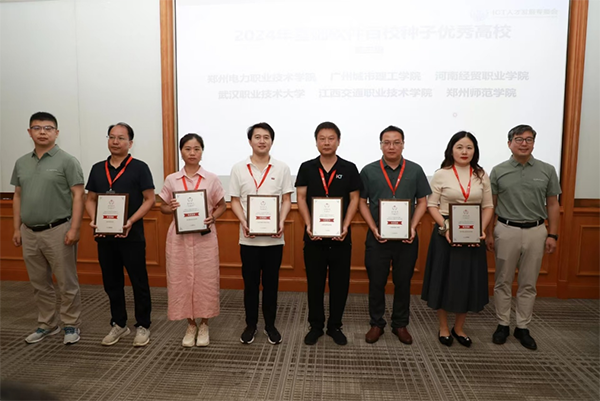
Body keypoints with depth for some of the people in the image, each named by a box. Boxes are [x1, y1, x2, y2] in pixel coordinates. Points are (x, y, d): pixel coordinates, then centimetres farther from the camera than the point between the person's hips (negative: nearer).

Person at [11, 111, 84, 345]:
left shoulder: (67, 161, -6)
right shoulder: (21, 163, 12)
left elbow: (78, 196, -10)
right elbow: (18, 197, 16)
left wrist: (74, 228, -16)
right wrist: (17, 228, 10)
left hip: (58, 231, -6)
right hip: (29, 233, 6)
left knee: (67, 283, 2)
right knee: (40, 284, 15)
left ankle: (71, 325, 16)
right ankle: (47, 324, 29)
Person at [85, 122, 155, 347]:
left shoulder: (139, 168, -3)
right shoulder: (97, 169, 11)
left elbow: (149, 199, -6)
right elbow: (90, 199, 14)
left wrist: (131, 221, -18)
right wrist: (93, 220, -5)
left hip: (132, 235, -5)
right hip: (104, 235, 5)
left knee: (138, 282, 3)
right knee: (112, 282, 13)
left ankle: (142, 326, 16)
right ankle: (118, 324, 29)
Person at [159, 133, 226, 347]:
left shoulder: (211, 179, 0)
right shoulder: (171, 180, 3)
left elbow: (222, 205, 7)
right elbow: (162, 207, 9)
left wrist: (213, 218, -12)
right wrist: (170, 208, -13)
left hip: (205, 237, -1)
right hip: (179, 237, 1)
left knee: (205, 280, 4)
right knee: (181, 280, 7)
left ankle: (204, 326, 24)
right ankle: (191, 326, 25)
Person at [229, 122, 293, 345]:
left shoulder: (282, 168, 2)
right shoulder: (239, 168, 3)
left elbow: (286, 200, 2)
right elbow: (235, 201, 4)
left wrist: (281, 222, -14)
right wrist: (243, 222, -12)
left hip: (274, 237, 0)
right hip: (249, 237, 0)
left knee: (271, 283, 10)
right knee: (250, 283, 10)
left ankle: (270, 325, 25)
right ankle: (251, 324, 26)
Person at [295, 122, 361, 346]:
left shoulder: (349, 168, 2)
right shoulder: (307, 168, 3)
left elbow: (354, 200, 1)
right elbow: (301, 198, 1)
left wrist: (345, 226, -11)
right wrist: (308, 225, -12)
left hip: (340, 236, 0)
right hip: (314, 236, 0)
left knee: (339, 283, 8)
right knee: (315, 283, 9)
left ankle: (335, 326, 25)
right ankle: (316, 326, 24)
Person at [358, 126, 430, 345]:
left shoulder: (415, 170, 3)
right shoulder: (369, 171, 0)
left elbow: (422, 202, 5)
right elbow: (362, 202, 2)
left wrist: (413, 227, -8)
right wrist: (374, 229, -9)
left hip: (406, 238, 1)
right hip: (377, 237, -1)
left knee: (403, 282, 11)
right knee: (376, 282, 8)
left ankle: (400, 324, 28)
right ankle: (376, 324, 25)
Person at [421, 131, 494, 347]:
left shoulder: (482, 176, 5)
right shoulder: (441, 175, -4)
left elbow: (488, 206, 6)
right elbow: (431, 205, -5)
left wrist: (482, 229, -9)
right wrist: (445, 227, -17)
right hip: (445, 234, -3)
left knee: (468, 282, 9)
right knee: (444, 280, 5)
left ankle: (459, 328, 27)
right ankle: (443, 328, 23)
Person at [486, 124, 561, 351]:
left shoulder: (547, 170, 3)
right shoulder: (498, 171, 0)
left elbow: (552, 204, 6)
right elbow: (490, 205, 3)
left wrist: (552, 235, 0)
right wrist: (489, 234, -1)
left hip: (536, 231, 1)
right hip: (506, 231, -1)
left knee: (528, 283, 9)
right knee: (503, 281, 7)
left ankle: (523, 327, 22)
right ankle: (503, 325, 20)